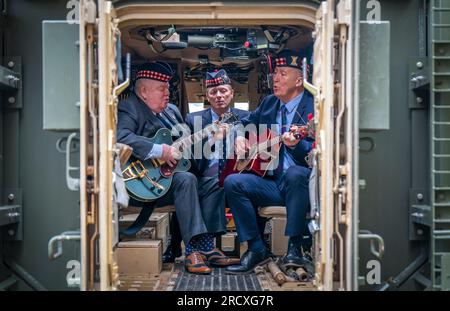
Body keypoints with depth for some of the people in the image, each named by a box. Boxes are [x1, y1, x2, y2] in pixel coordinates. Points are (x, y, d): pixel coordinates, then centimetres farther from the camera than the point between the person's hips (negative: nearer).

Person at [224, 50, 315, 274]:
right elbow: (247, 123, 28)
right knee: (233, 182, -17)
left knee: (295, 173, -38)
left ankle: (294, 246, -24)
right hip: (271, 181, 6)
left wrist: (296, 145, -35)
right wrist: (240, 137, 6)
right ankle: (256, 249, -10)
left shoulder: (313, 106, -6)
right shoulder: (269, 103, 14)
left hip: (300, 181, -5)